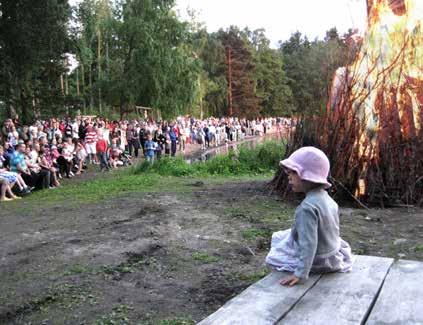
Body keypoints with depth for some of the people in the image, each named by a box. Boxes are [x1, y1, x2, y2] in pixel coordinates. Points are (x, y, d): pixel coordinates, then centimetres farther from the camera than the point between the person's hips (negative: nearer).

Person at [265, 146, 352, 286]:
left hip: (317, 261, -8)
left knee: (272, 256, 8)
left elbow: (308, 243, -31)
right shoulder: (329, 200, -3)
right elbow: (333, 231, 8)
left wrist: (301, 273, -28)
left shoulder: (307, 207, -29)